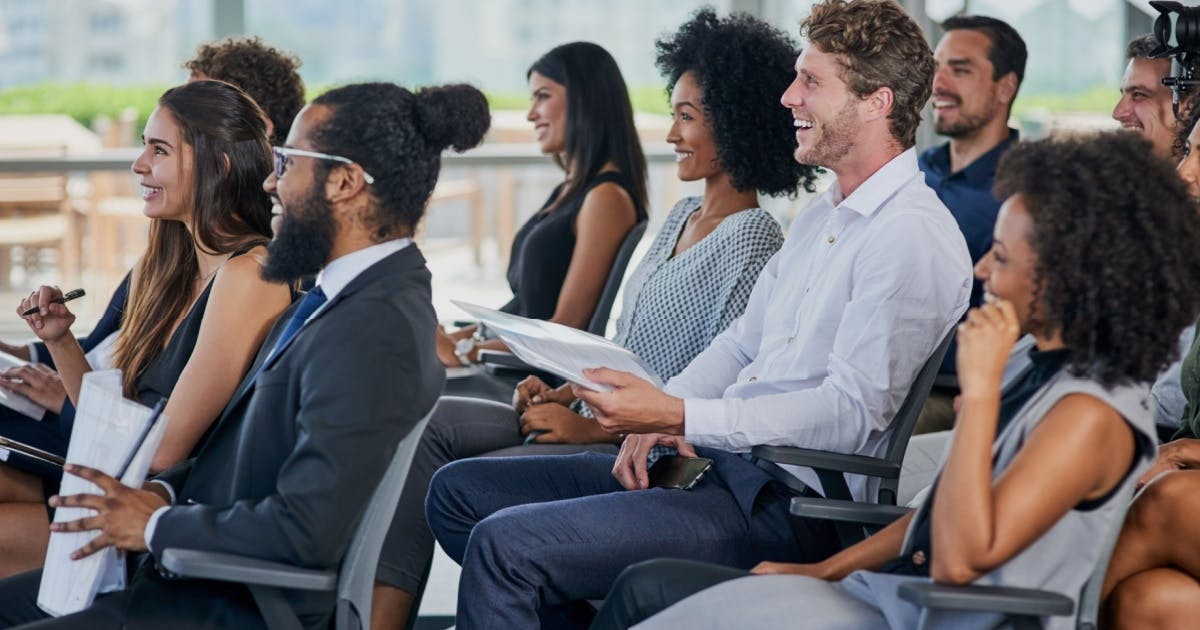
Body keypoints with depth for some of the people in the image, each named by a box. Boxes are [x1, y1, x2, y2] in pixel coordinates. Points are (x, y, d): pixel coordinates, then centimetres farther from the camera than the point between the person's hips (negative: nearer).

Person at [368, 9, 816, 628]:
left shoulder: (752, 241, -13)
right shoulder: (681, 217, 16)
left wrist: (593, 427, -18)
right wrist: (565, 392, 4)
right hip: (592, 421, 9)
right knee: (430, 423, -5)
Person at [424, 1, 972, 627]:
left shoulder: (913, 237, -14)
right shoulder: (820, 217, 19)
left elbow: (850, 412, -22)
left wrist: (680, 417, -25)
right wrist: (657, 416, 1)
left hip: (784, 505, -11)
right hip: (721, 464, 11)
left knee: (506, 542, -22)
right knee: (458, 492, 8)